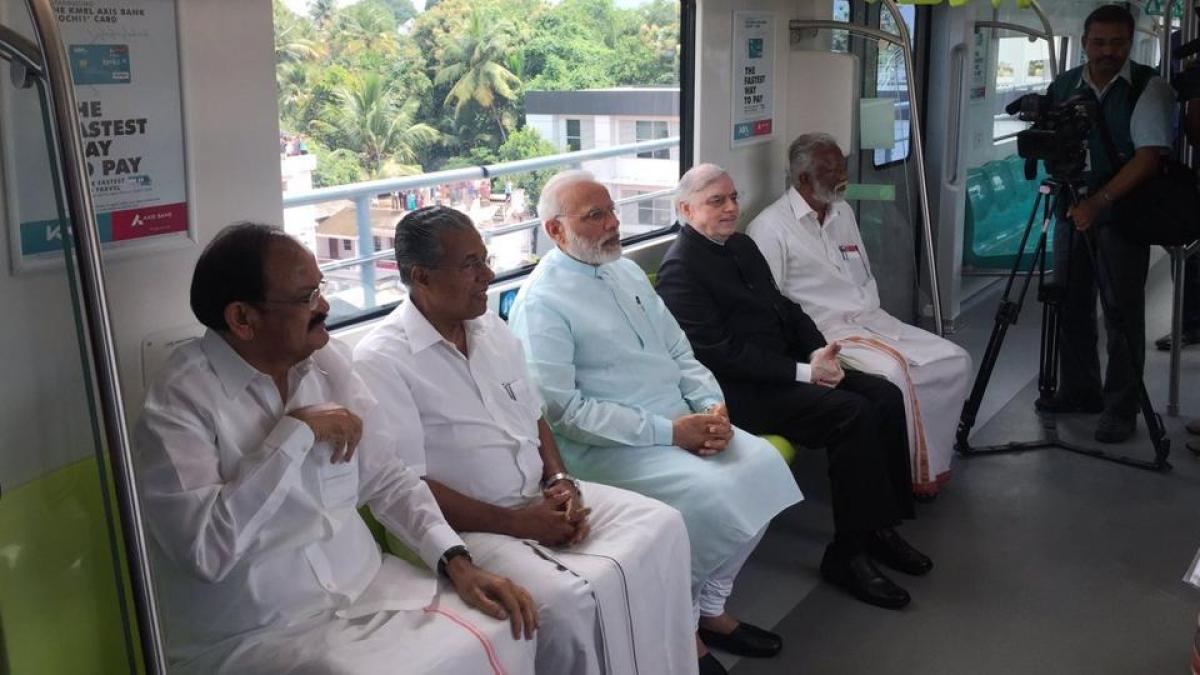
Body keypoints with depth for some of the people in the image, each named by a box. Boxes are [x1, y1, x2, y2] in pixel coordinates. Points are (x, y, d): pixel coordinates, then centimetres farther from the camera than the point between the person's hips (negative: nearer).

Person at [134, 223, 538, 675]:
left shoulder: (328, 362, 3)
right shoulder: (180, 401, -15)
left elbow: (384, 478, 8)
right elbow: (206, 550, -26)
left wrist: (457, 562, -4)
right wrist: (296, 433, -21)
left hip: (367, 588, 6)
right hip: (253, 636, -6)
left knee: (500, 633, -10)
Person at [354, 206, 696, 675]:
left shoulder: (492, 328, 9)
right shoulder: (381, 360, -15)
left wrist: (561, 481, -2)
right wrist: (517, 524, -18)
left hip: (540, 496, 8)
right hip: (467, 526, -8)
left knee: (661, 525, -5)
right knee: (569, 600, -30)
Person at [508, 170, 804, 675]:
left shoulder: (627, 272, 13)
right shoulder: (541, 303, -12)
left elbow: (680, 352, 16)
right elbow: (561, 409, -19)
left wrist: (711, 405, -6)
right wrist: (668, 431, -20)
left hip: (682, 423, 8)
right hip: (608, 447, -8)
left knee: (763, 464, -13)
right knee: (710, 492, -27)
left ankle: (710, 608, 4)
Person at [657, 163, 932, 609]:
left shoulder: (742, 246, 16)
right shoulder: (680, 268, -13)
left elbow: (783, 306, 19)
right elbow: (720, 353, -20)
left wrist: (820, 351, -1)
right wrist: (803, 372, -19)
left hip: (785, 367, 9)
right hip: (740, 389, -9)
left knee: (884, 395, -5)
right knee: (852, 413, -23)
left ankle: (880, 525, 4)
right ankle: (848, 554, -13)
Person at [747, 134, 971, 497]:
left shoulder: (844, 212, 17)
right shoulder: (770, 228, -9)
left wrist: (875, 316, 8)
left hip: (869, 320, 8)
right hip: (825, 331, -8)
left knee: (954, 359, -7)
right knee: (893, 371, -32)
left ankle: (932, 465, 2)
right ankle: (914, 474, -13)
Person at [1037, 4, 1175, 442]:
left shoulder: (1150, 88, -7)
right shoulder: (1062, 87, 6)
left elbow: (1149, 156, -16)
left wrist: (1099, 201, -25)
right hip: (1074, 208, 5)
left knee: (1122, 312, -3)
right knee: (1070, 304, 9)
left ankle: (1121, 407, 4)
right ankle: (1078, 391, 24)